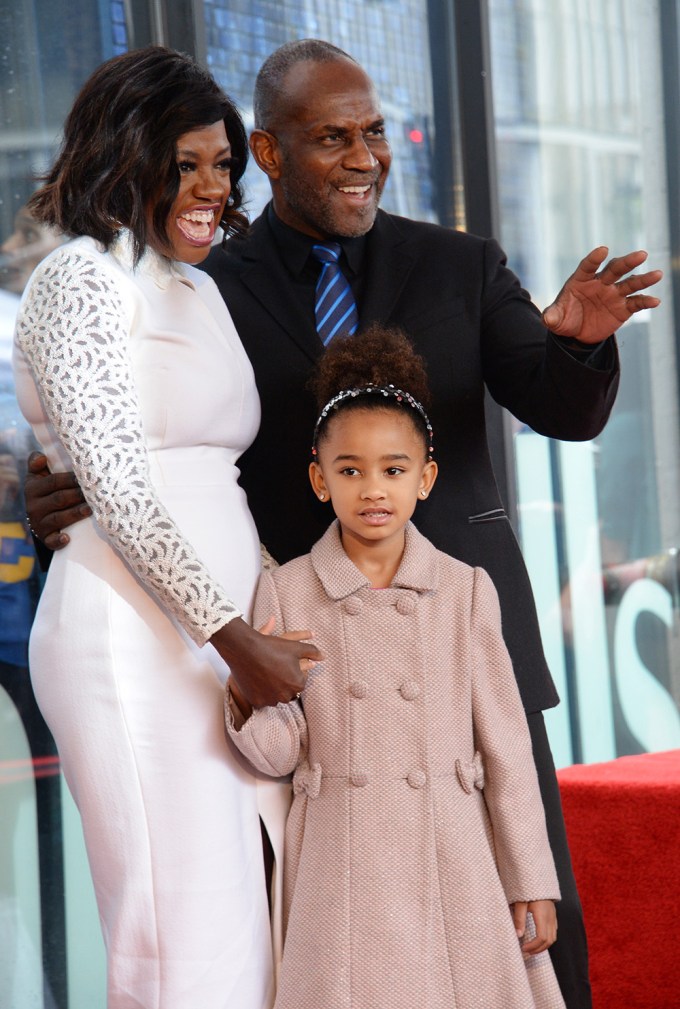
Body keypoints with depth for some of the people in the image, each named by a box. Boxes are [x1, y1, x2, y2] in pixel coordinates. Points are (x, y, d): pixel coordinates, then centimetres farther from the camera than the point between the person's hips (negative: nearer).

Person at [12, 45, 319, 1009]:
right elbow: (117, 490, -13)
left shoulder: (199, 290, 21)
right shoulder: (82, 279, -4)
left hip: (220, 637, 8)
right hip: (135, 639, -8)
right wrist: (236, 636, -15)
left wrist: (256, 638, 15)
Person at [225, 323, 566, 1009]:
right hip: (339, 870, 0)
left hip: (451, 866, 1)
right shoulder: (285, 593, 2)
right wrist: (249, 699, -18)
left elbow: (505, 747, 4)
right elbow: (282, 755, 3)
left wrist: (531, 884, 3)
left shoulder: (466, 591, 3)